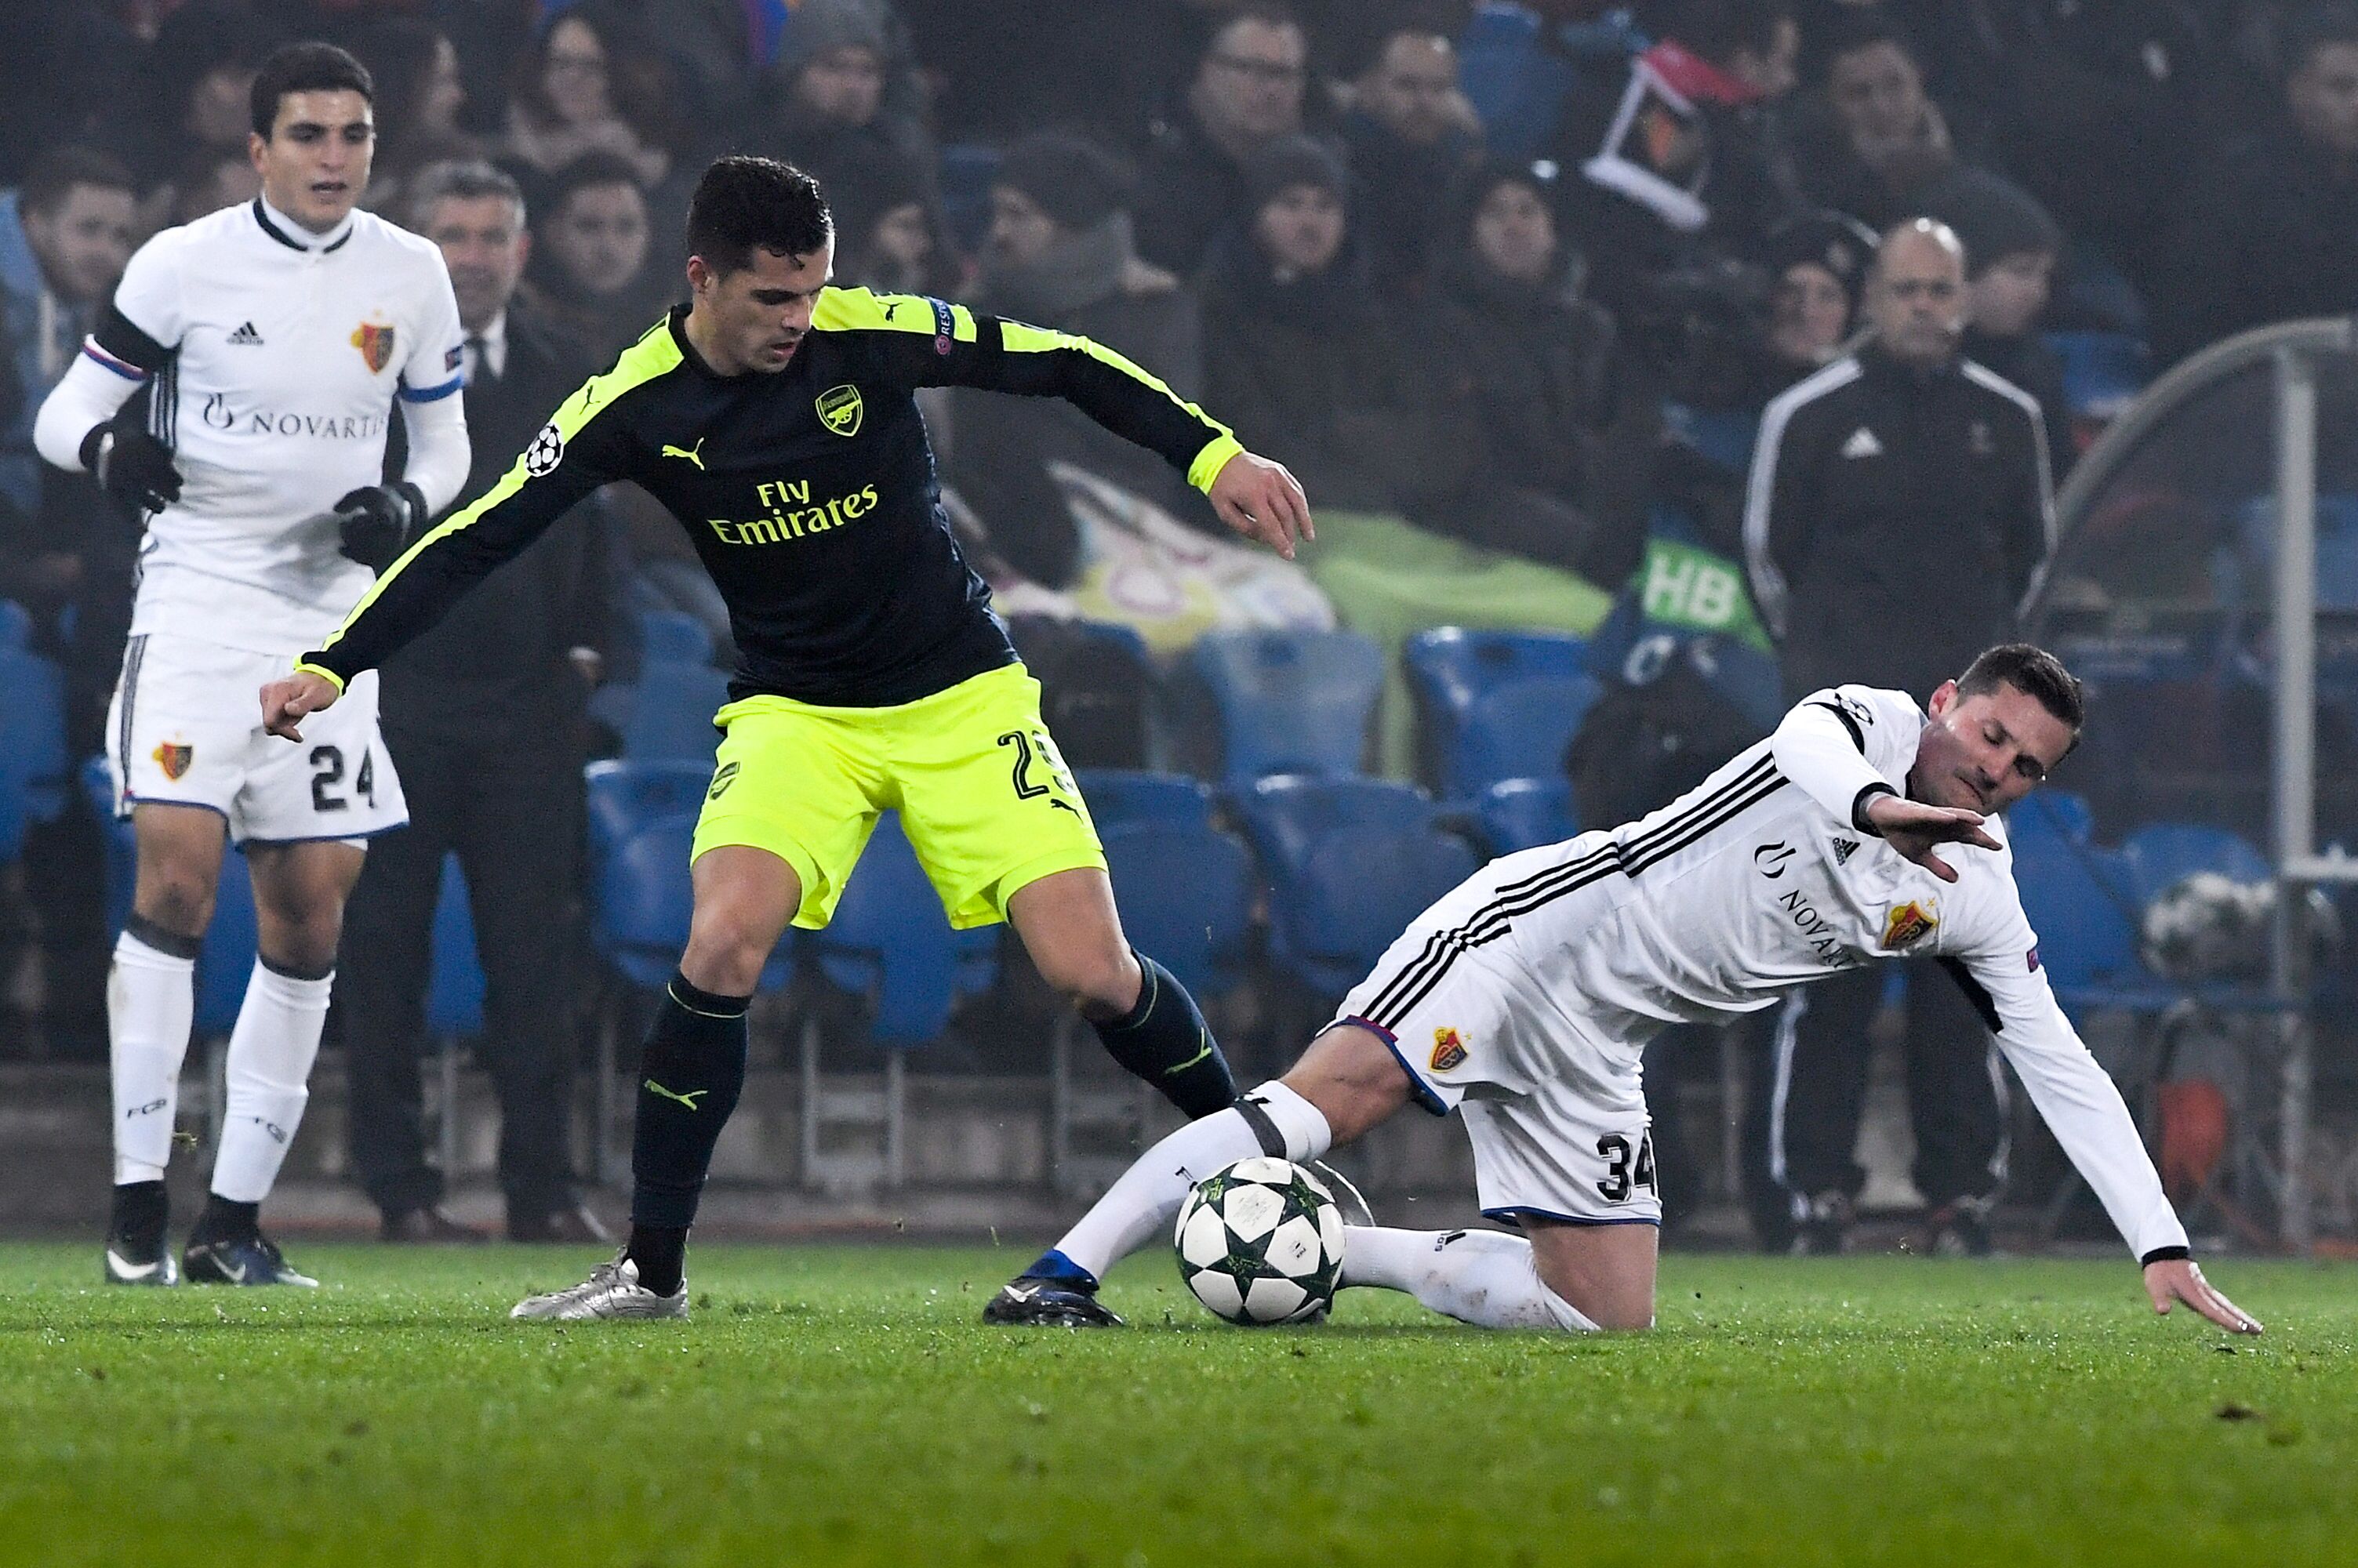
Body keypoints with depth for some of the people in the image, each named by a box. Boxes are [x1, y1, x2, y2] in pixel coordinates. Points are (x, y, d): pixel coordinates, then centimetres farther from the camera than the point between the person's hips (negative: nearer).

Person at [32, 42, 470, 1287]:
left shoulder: (409, 276, 6)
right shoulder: (185, 264, -4)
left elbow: (444, 445, 16)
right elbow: (62, 412, 1)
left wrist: (404, 509, -6)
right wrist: (108, 445, -22)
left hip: (332, 610, 4)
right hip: (198, 590, -4)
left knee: (310, 909, 2)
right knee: (176, 874, -18)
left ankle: (234, 1219, 10)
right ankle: (137, 1201, -13)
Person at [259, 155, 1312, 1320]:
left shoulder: (871, 337, -16)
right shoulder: (638, 405, -13)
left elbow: (1059, 365, -6)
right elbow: (480, 538, -12)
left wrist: (1212, 454, -13)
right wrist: (332, 667, -19)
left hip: (960, 697, 0)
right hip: (793, 712, 0)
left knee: (1093, 977, -10)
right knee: (723, 943, -25)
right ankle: (650, 1270, -14)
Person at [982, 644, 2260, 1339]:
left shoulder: (1977, 899, 7)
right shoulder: (1867, 721, -6)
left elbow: (2068, 1071, 7)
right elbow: (1807, 742, -31)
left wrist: (2163, 1248, -1)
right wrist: (1876, 804, -54)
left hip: (1594, 1048, 7)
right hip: (1548, 920, -7)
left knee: (1610, 1315, -2)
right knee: (1327, 1101, -26)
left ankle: (1333, 1254, 9)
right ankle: (1062, 1274, -28)